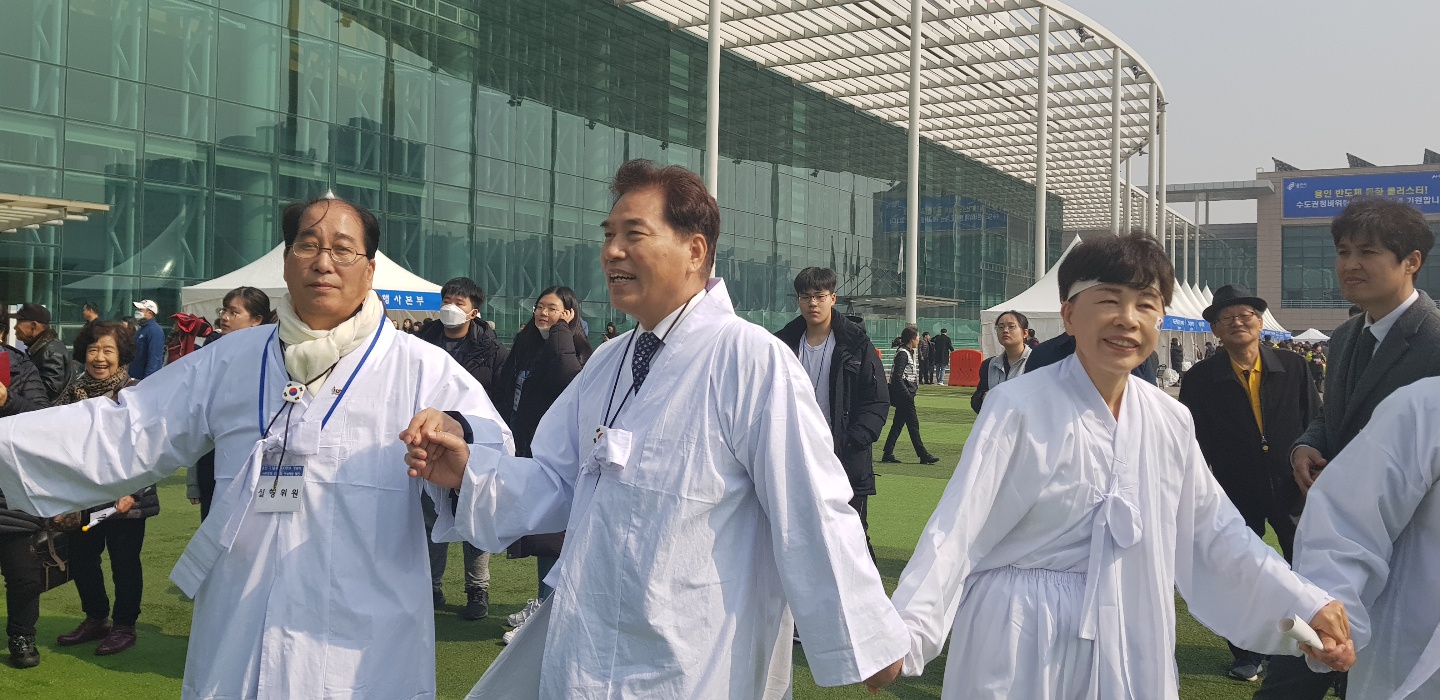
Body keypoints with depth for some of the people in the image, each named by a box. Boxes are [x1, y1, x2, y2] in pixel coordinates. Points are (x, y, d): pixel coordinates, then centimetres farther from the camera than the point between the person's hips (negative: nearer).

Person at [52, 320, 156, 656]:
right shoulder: (73, 392, 4)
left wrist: (131, 492, -17)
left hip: (126, 498, -5)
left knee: (124, 562, 6)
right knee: (80, 559, 15)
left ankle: (125, 626, 23)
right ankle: (95, 619, 34)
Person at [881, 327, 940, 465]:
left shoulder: (908, 353, 15)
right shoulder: (902, 354, -15)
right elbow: (897, 376, -21)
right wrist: (907, 394, -22)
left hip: (905, 394, 10)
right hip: (904, 395, -10)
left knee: (898, 424, 10)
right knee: (913, 424, -5)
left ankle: (888, 454, 12)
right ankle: (923, 455, 0)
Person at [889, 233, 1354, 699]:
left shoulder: (1171, 421, 1)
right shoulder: (1019, 406, -15)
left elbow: (1216, 531, 9)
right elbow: (960, 525, -19)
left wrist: (1307, 606, 1)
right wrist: (905, 631, -30)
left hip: (1127, 638, 5)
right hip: (1021, 635, -4)